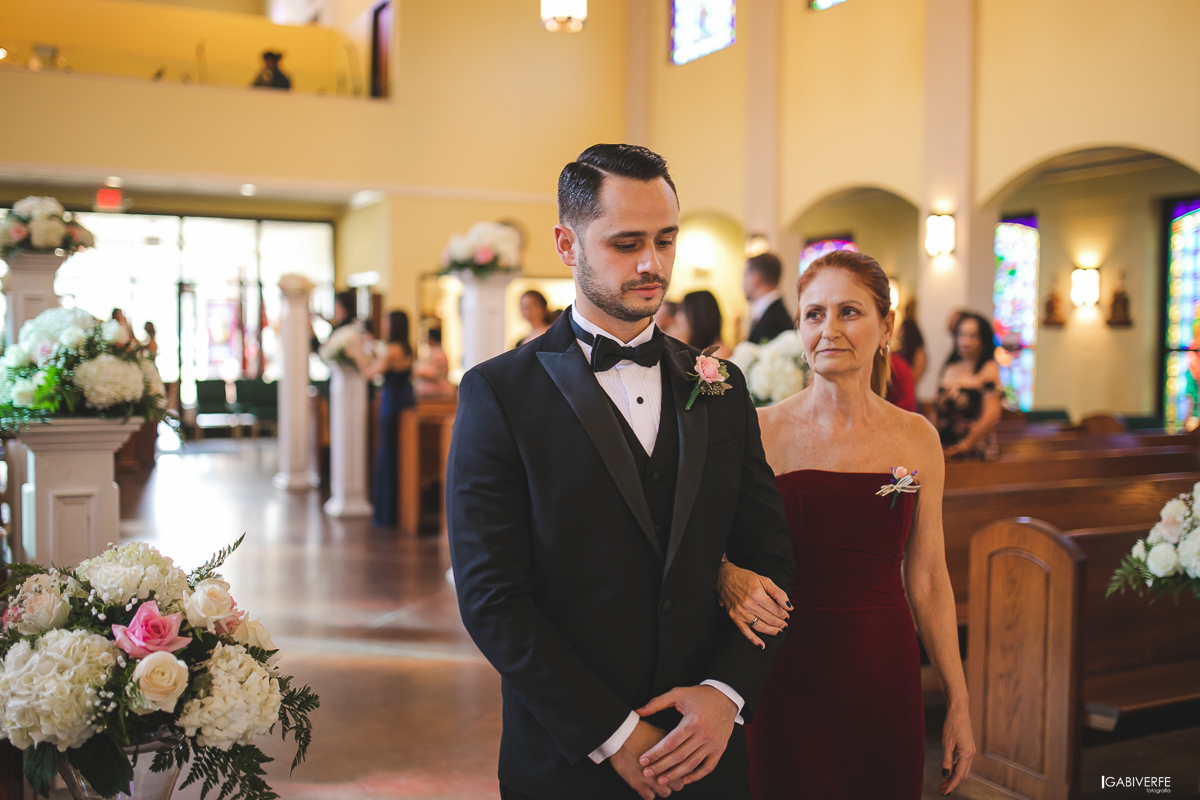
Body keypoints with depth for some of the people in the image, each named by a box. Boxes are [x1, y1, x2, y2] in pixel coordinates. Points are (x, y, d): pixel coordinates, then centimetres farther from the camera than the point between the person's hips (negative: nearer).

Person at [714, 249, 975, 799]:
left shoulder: (917, 438, 2)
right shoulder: (760, 430, -6)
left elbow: (928, 580, 6)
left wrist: (959, 704, 6)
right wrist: (728, 578, -26)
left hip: (887, 681, 2)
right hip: (787, 683, -2)